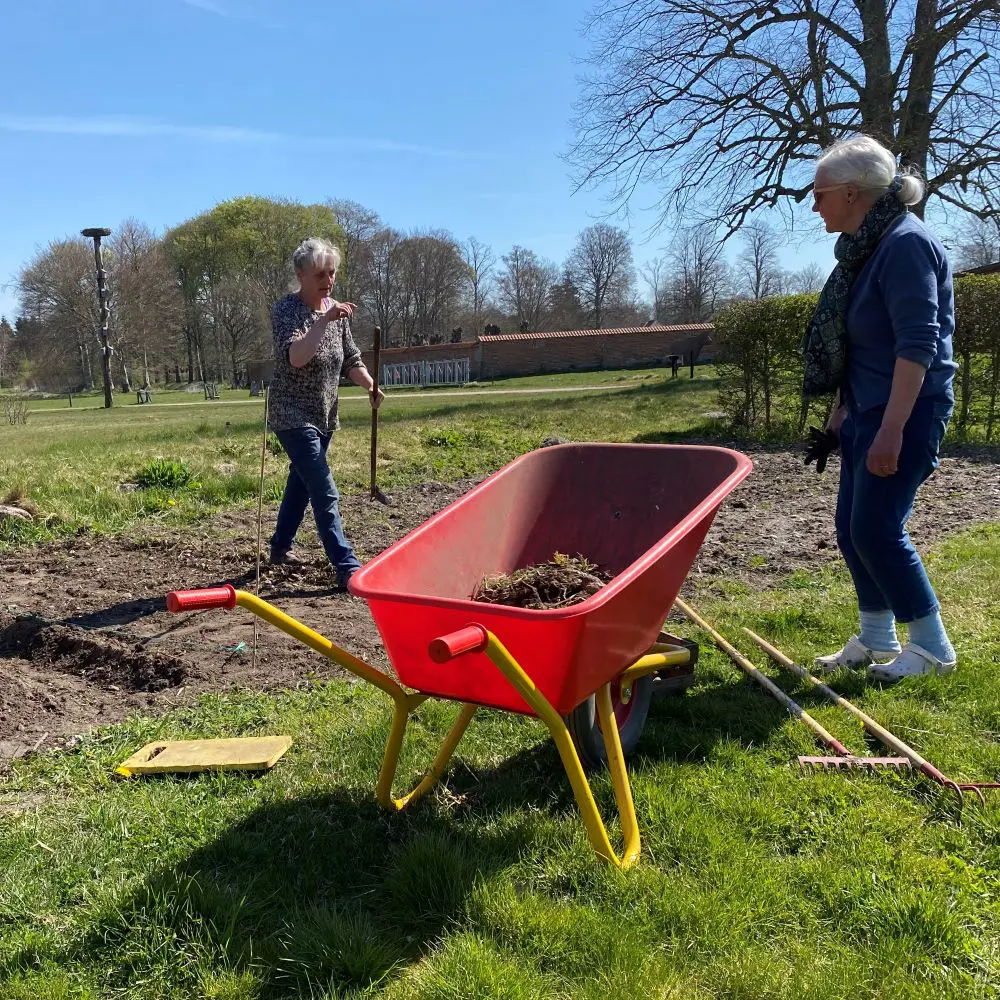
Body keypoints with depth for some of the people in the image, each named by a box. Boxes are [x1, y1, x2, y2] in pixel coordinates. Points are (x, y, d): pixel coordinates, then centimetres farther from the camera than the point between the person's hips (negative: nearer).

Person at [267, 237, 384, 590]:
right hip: (293, 416, -8)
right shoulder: (286, 310, -16)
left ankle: (281, 547, 38)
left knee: (301, 482, 20)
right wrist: (325, 320, -39)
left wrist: (370, 386, -10)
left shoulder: (336, 309, 5)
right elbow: (296, 357, -32)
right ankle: (348, 569, -13)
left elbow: (350, 360, 8)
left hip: (324, 416, 8)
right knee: (325, 493, -13)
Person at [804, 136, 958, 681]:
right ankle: (876, 640, 24)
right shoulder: (864, 247, 13)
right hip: (867, 409, 9)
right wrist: (840, 412, 20)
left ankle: (933, 647, 9)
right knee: (852, 527, 10)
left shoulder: (906, 242, -16)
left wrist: (891, 431, -27)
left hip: (906, 411, -9)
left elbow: (918, 344, -23)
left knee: (875, 528, -7)